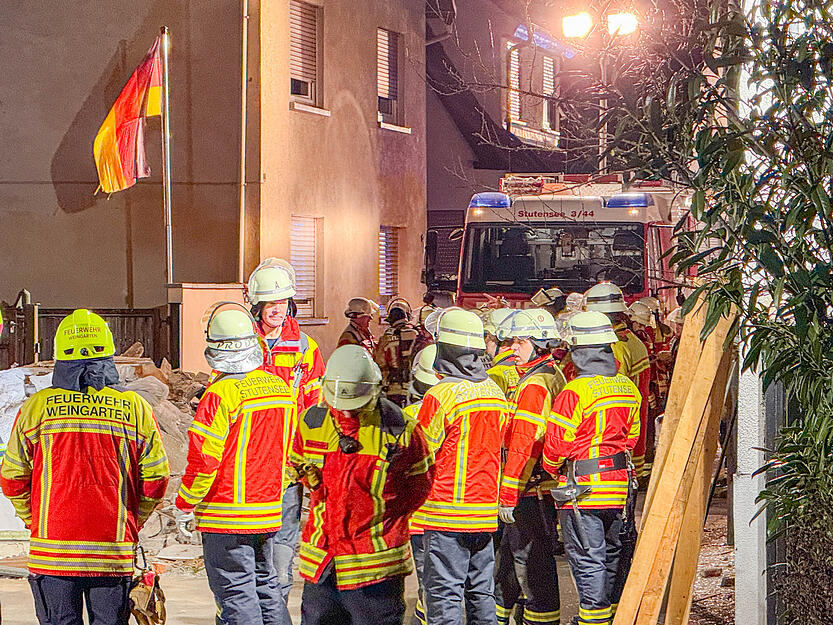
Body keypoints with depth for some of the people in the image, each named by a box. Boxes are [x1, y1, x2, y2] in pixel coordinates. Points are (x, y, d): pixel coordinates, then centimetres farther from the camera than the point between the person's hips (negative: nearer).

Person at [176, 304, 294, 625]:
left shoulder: (221, 394, -18)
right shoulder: (281, 387, 4)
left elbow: (203, 459, -18)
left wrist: (184, 505, -5)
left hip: (227, 515, -7)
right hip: (269, 511, 7)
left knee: (236, 593, -2)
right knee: (266, 585, 18)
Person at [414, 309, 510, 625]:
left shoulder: (441, 395, -15)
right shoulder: (496, 392, 7)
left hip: (447, 514, -7)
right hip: (485, 511, 7)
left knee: (444, 593, -4)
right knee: (481, 591, 13)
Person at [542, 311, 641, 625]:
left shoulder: (574, 392, -18)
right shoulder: (627, 387, 5)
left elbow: (557, 445, -14)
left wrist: (551, 469, 6)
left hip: (582, 489, -7)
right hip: (620, 482, 7)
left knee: (587, 559, -1)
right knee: (611, 555, 18)